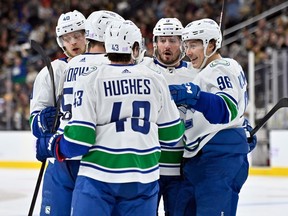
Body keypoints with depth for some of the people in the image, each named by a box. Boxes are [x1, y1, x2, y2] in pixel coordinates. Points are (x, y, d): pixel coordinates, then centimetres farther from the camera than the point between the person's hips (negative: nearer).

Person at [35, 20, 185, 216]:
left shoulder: (91, 79, -6)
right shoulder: (156, 80, 3)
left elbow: (79, 138, -10)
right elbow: (172, 133, 9)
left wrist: (51, 146, 9)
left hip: (98, 178, -2)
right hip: (144, 178, 3)